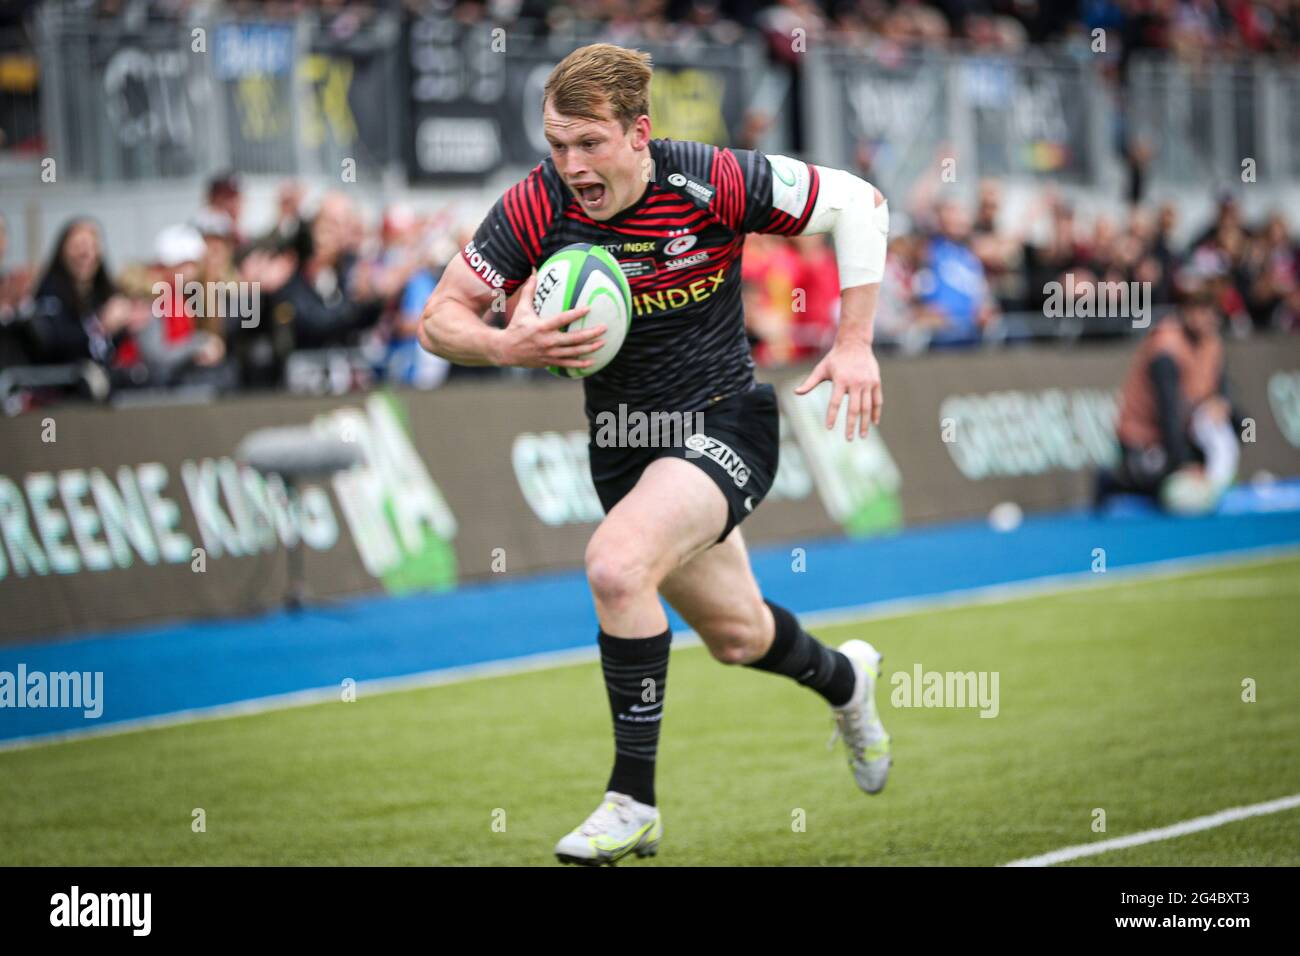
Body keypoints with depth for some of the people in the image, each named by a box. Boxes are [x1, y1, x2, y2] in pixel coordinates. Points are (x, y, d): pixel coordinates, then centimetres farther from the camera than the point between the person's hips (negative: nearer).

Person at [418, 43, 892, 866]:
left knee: (616, 565, -30)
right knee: (737, 635, 19)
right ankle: (843, 679, 55)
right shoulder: (536, 207, -13)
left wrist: (856, 343, -12)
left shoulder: (714, 183, -21)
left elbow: (857, 201, -8)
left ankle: (633, 799, -17)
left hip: (723, 422, -5)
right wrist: (511, 347, -27)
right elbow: (440, 319, -5)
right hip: (623, 444, 5)